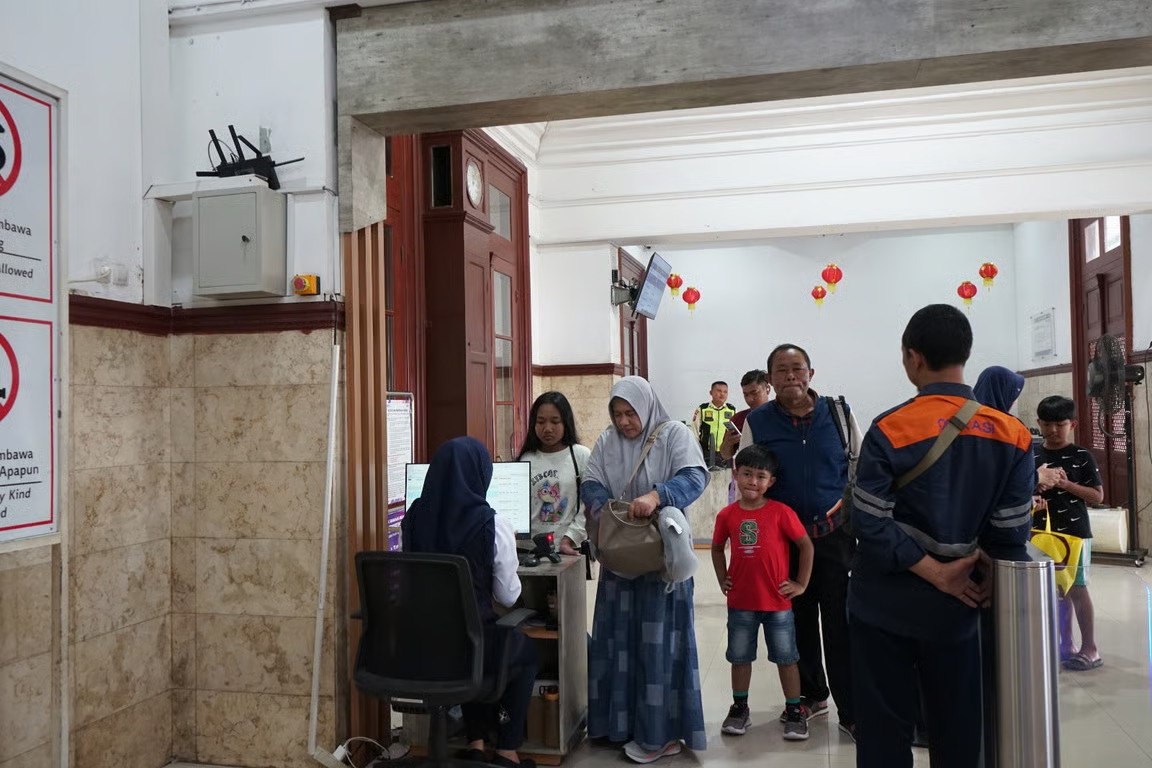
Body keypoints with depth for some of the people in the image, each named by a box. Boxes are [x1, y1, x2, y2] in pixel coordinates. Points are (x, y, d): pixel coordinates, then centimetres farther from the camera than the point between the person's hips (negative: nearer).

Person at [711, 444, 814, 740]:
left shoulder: (781, 513, -12)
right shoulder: (727, 515, -3)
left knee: (786, 658, 9)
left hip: (777, 602, -3)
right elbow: (717, 548, 13)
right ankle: (739, 708, 29)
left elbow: (806, 545, -5)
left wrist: (801, 583, -4)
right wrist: (722, 579, 6)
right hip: (740, 602, 3)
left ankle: (794, 711, 23)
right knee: (740, 657, 14)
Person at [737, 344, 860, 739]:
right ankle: (812, 695, 32)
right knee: (798, 620, 12)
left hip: (835, 532, -1)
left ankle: (851, 710, 10)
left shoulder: (838, 413, 1)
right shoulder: (757, 422, 0)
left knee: (841, 624, -1)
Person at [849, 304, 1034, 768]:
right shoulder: (1012, 435, -7)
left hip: (885, 603, -2)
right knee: (957, 728, 17)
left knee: (885, 730, 9)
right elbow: (1011, 532, -6)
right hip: (955, 607, 3)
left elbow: (870, 523, -18)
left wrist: (936, 573, -11)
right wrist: (987, 580, 10)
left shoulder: (890, 430, -15)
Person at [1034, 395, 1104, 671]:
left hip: (1075, 532, -4)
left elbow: (1097, 495, -4)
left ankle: (1090, 650, 10)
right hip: (1044, 533, 4)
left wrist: (1066, 484, -16)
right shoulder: (1033, 458, 5)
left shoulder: (1082, 457, -3)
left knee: (1077, 589, 0)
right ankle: (1065, 646, 22)